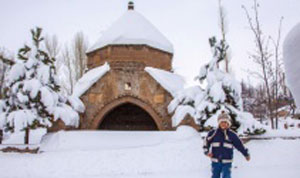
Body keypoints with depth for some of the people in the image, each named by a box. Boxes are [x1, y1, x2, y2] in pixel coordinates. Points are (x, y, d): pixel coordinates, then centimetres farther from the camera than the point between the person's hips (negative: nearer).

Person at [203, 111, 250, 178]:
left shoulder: (232, 135, -1)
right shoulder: (213, 133, -2)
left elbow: (239, 145, 7)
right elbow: (206, 142, 7)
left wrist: (246, 154, 9)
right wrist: (207, 152, -7)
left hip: (227, 162, -1)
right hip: (215, 161, 1)